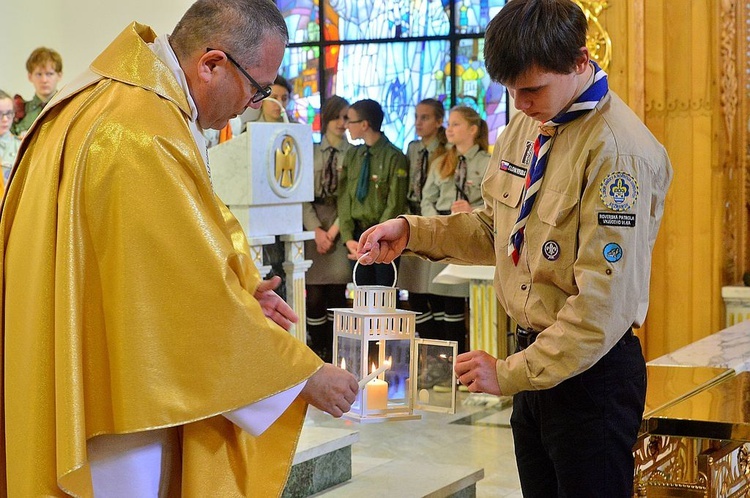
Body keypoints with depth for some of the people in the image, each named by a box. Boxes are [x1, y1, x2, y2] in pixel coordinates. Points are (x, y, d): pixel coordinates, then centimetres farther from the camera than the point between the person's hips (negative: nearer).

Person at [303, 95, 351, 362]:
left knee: (336, 295, 0)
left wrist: (334, 230, -8)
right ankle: (317, 349, 7)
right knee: (314, 296, -4)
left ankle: (333, 353, 8)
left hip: (341, 229, -1)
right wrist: (317, 231, -7)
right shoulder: (311, 153, 9)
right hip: (313, 229, 1)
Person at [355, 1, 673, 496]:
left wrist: (511, 373, -18)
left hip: (591, 371, -8)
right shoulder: (526, 126, 7)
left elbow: (606, 301, -23)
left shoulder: (619, 149, -22)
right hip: (535, 355, 8)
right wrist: (411, 231, 3)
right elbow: (495, 228, 18)